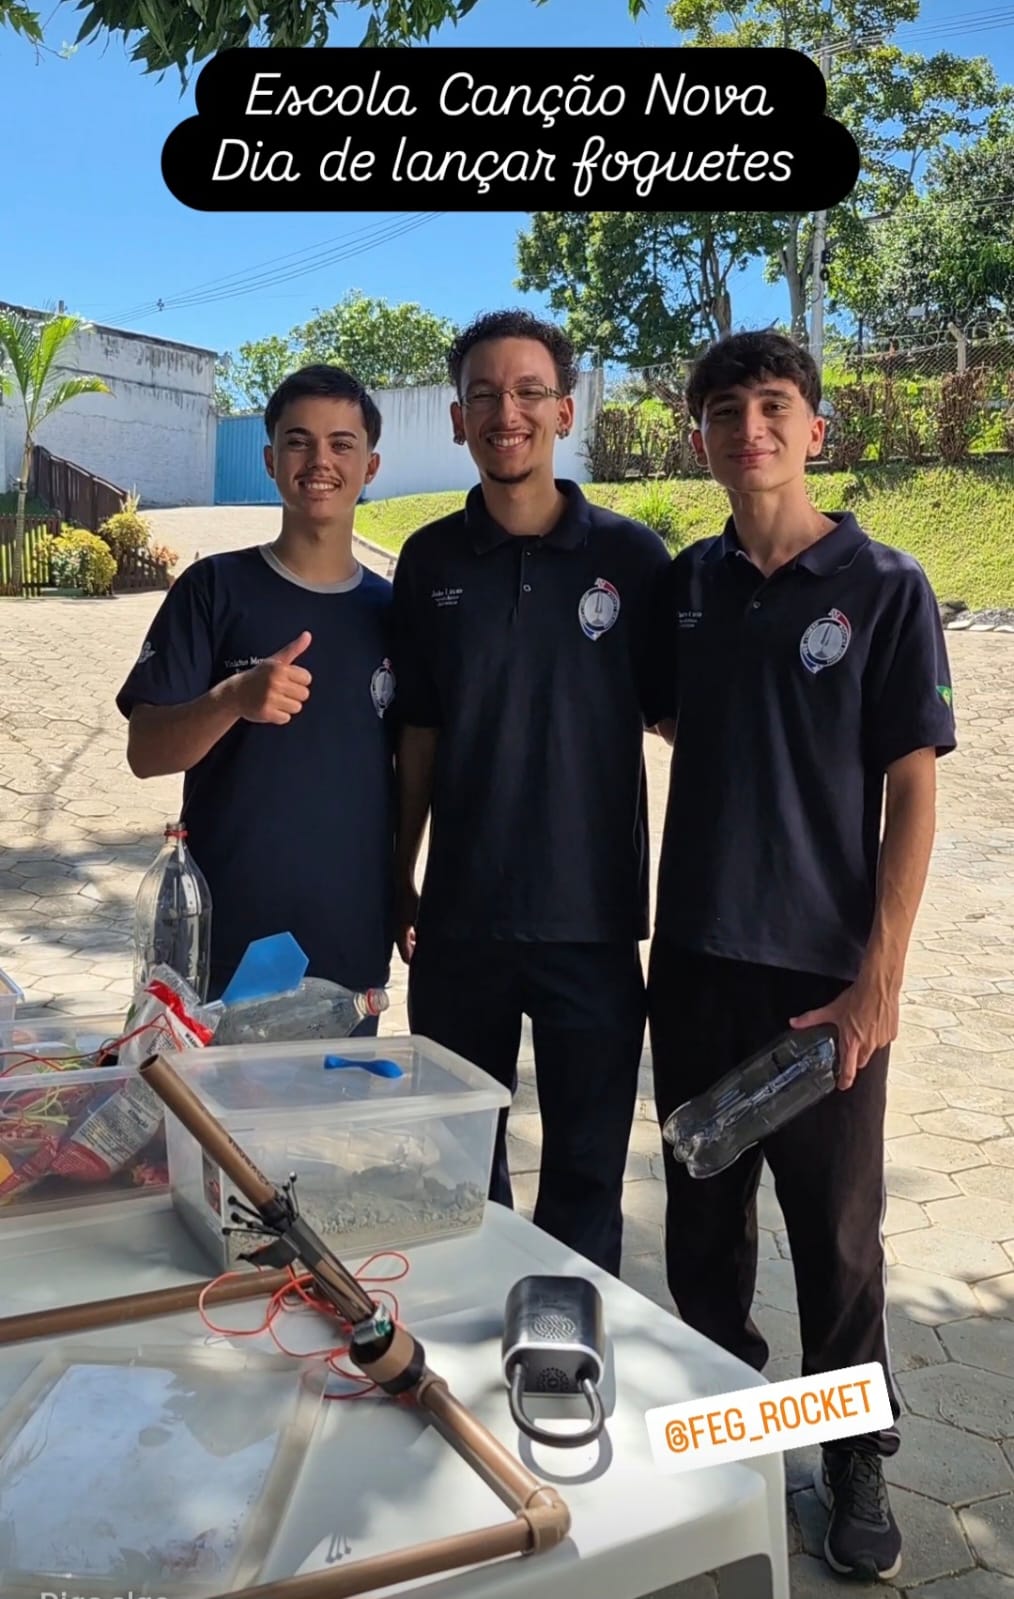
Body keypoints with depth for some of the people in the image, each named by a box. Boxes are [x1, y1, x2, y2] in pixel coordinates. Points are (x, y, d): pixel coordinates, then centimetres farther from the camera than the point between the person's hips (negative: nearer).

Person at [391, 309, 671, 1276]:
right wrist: (398, 879, 7)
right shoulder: (428, 561, 3)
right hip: (460, 915, 2)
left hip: (593, 914, -2)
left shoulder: (631, 556, -4)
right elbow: (420, 735, 7)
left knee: (587, 1164, 10)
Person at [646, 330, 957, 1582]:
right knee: (703, 1209, 16)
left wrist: (880, 975, -13)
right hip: (694, 954, 4)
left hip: (824, 968, -3)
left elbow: (912, 791, -7)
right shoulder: (684, 585, 5)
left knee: (837, 1230, 8)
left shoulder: (884, 588, -6)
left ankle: (856, 1462, 30)